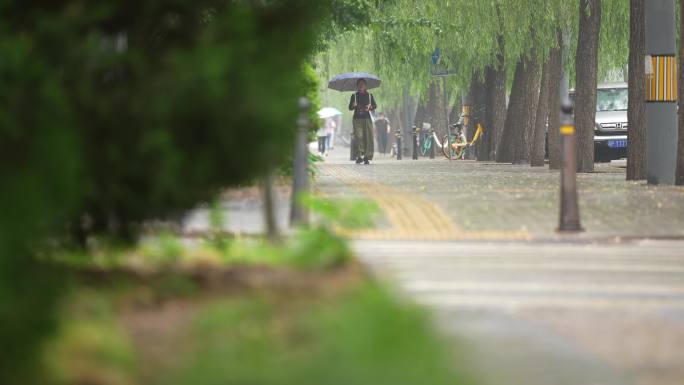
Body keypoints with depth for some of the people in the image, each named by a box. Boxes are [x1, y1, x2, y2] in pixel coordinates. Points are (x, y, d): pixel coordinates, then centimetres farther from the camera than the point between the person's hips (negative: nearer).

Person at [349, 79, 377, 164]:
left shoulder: (369, 95, 11)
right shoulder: (354, 96, 10)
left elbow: (375, 106, 12)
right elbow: (350, 108, 9)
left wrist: (370, 107, -9)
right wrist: (353, 106, -13)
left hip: (367, 119, 1)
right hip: (357, 119, -1)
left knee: (368, 137, -6)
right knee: (358, 136, -14)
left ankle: (367, 157, -3)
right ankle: (359, 156, -15)